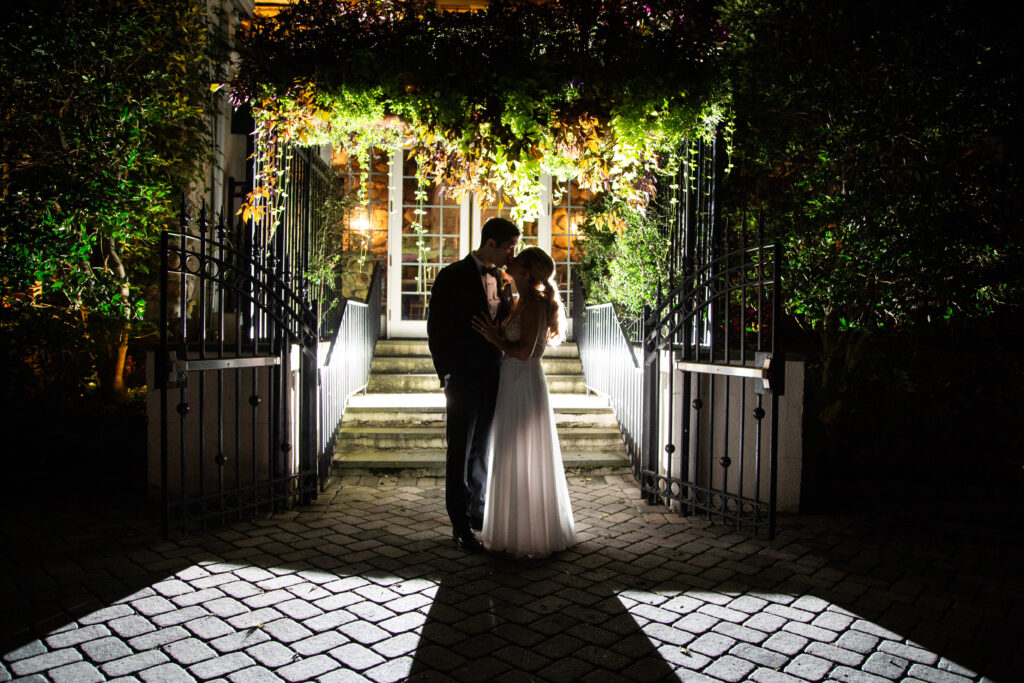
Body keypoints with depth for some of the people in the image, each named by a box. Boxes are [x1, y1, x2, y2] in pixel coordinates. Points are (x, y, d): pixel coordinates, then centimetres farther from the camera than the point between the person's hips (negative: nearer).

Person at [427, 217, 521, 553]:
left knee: (481, 449, 17)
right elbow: (436, 329, -9)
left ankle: (476, 510, 31)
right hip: (464, 380, -6)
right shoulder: (452, 276, -9)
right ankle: (460, 525, 13)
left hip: (494, 378, 6)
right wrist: (447, 375, -11)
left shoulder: (502, 279, 9)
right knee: (460, 453, 4)